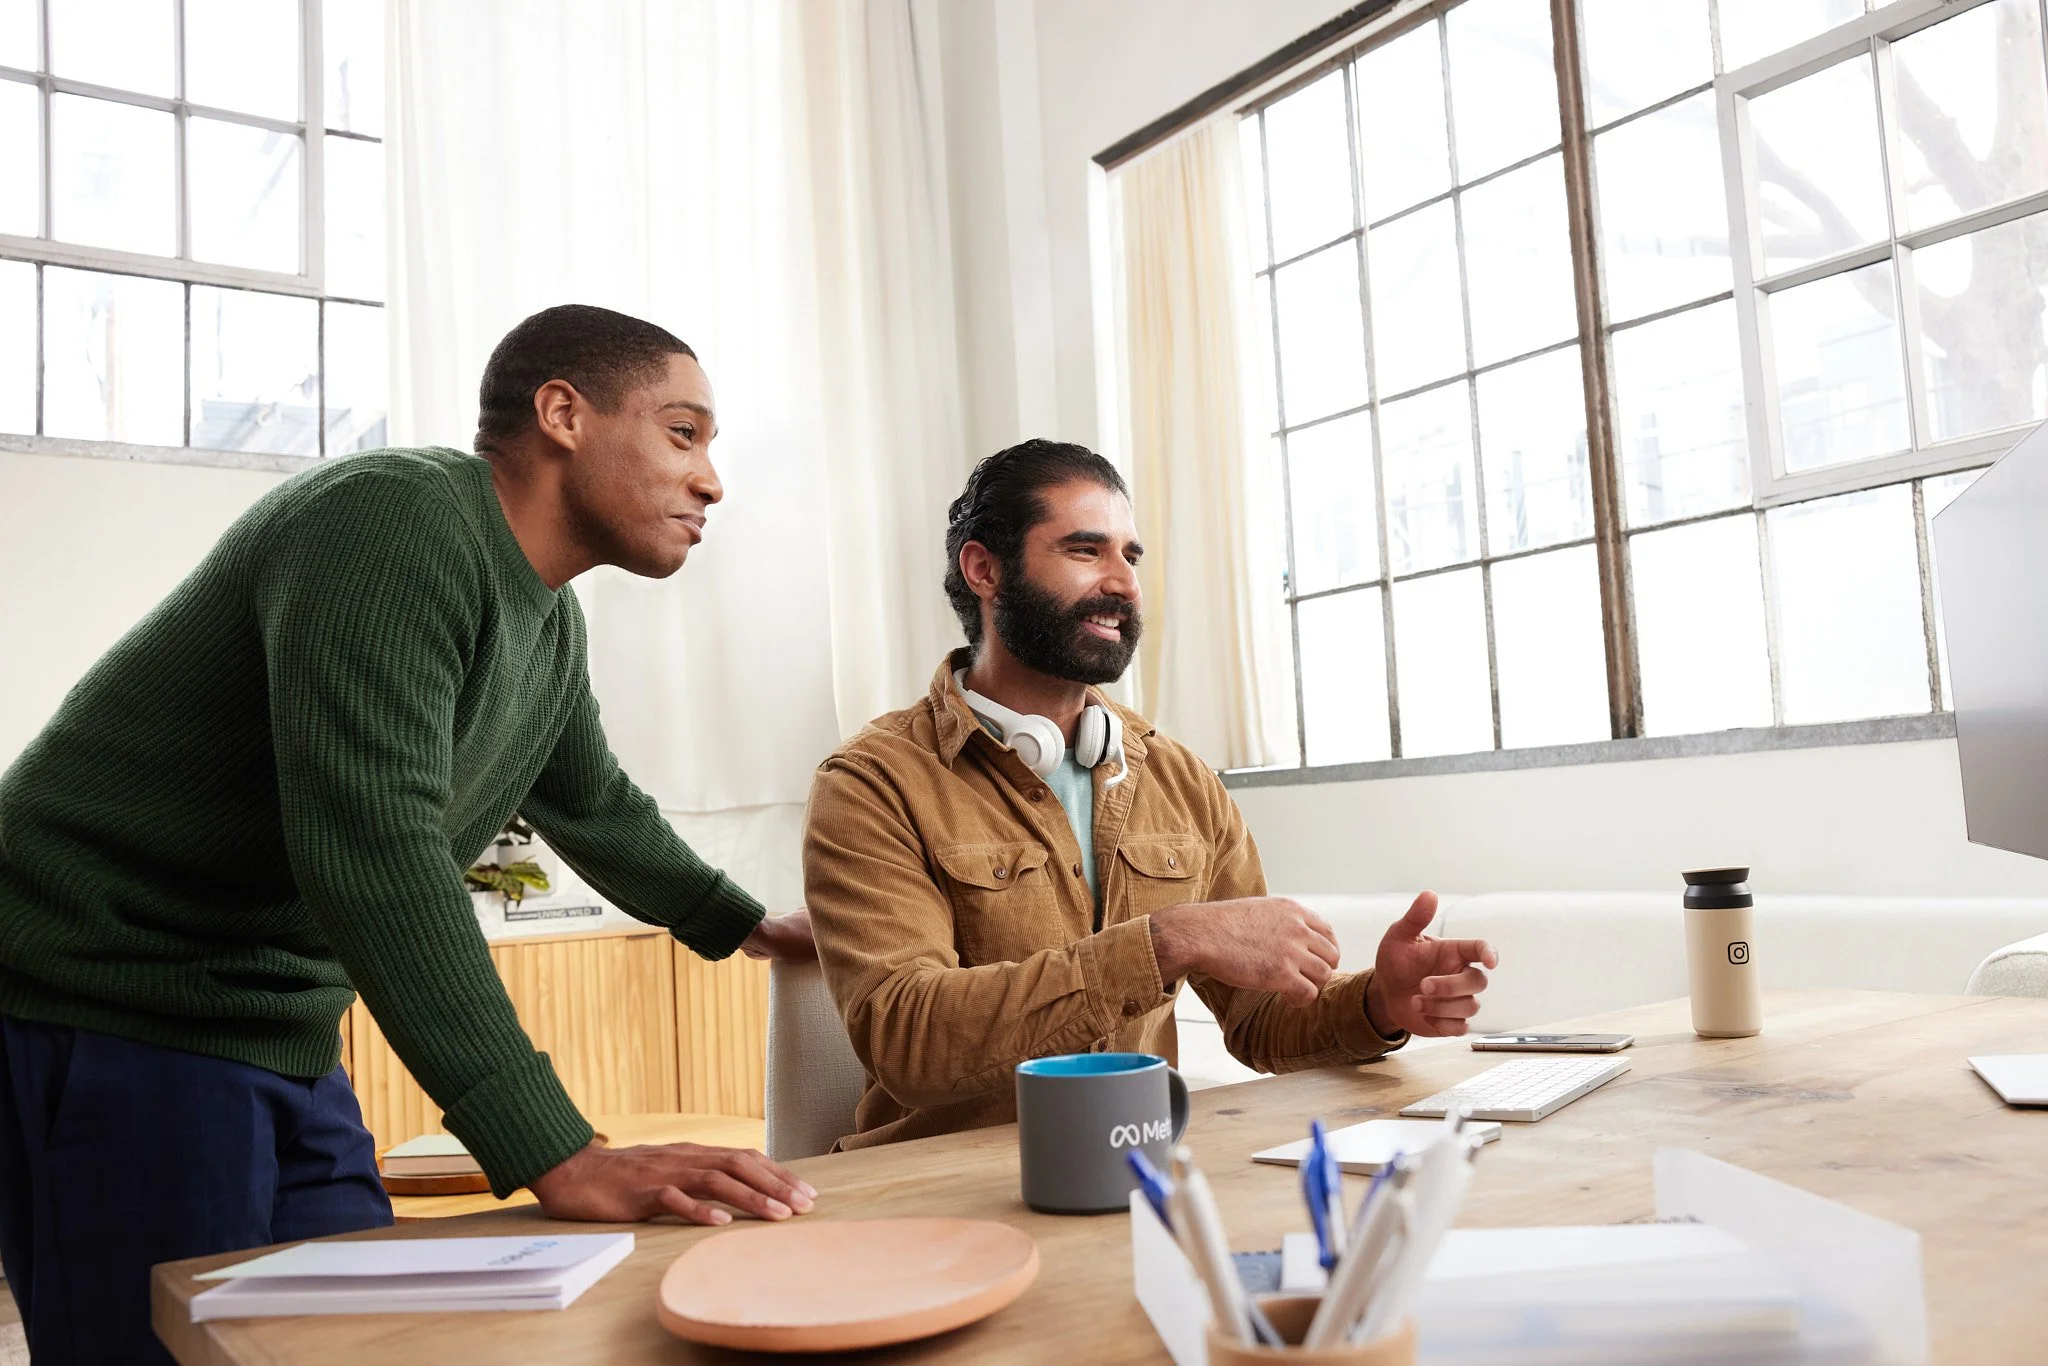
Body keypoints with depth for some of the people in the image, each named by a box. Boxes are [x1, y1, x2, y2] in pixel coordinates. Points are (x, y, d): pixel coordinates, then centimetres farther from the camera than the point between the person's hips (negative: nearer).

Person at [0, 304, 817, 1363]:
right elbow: (370, 848, -33)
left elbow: (591, 805, 25)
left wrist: (742, 926, 36)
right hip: (114, 1021, -8)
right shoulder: (395, 521, -23)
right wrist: (555, 1157, -35)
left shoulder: (550, 625, 7)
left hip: (285, 1034, 9)